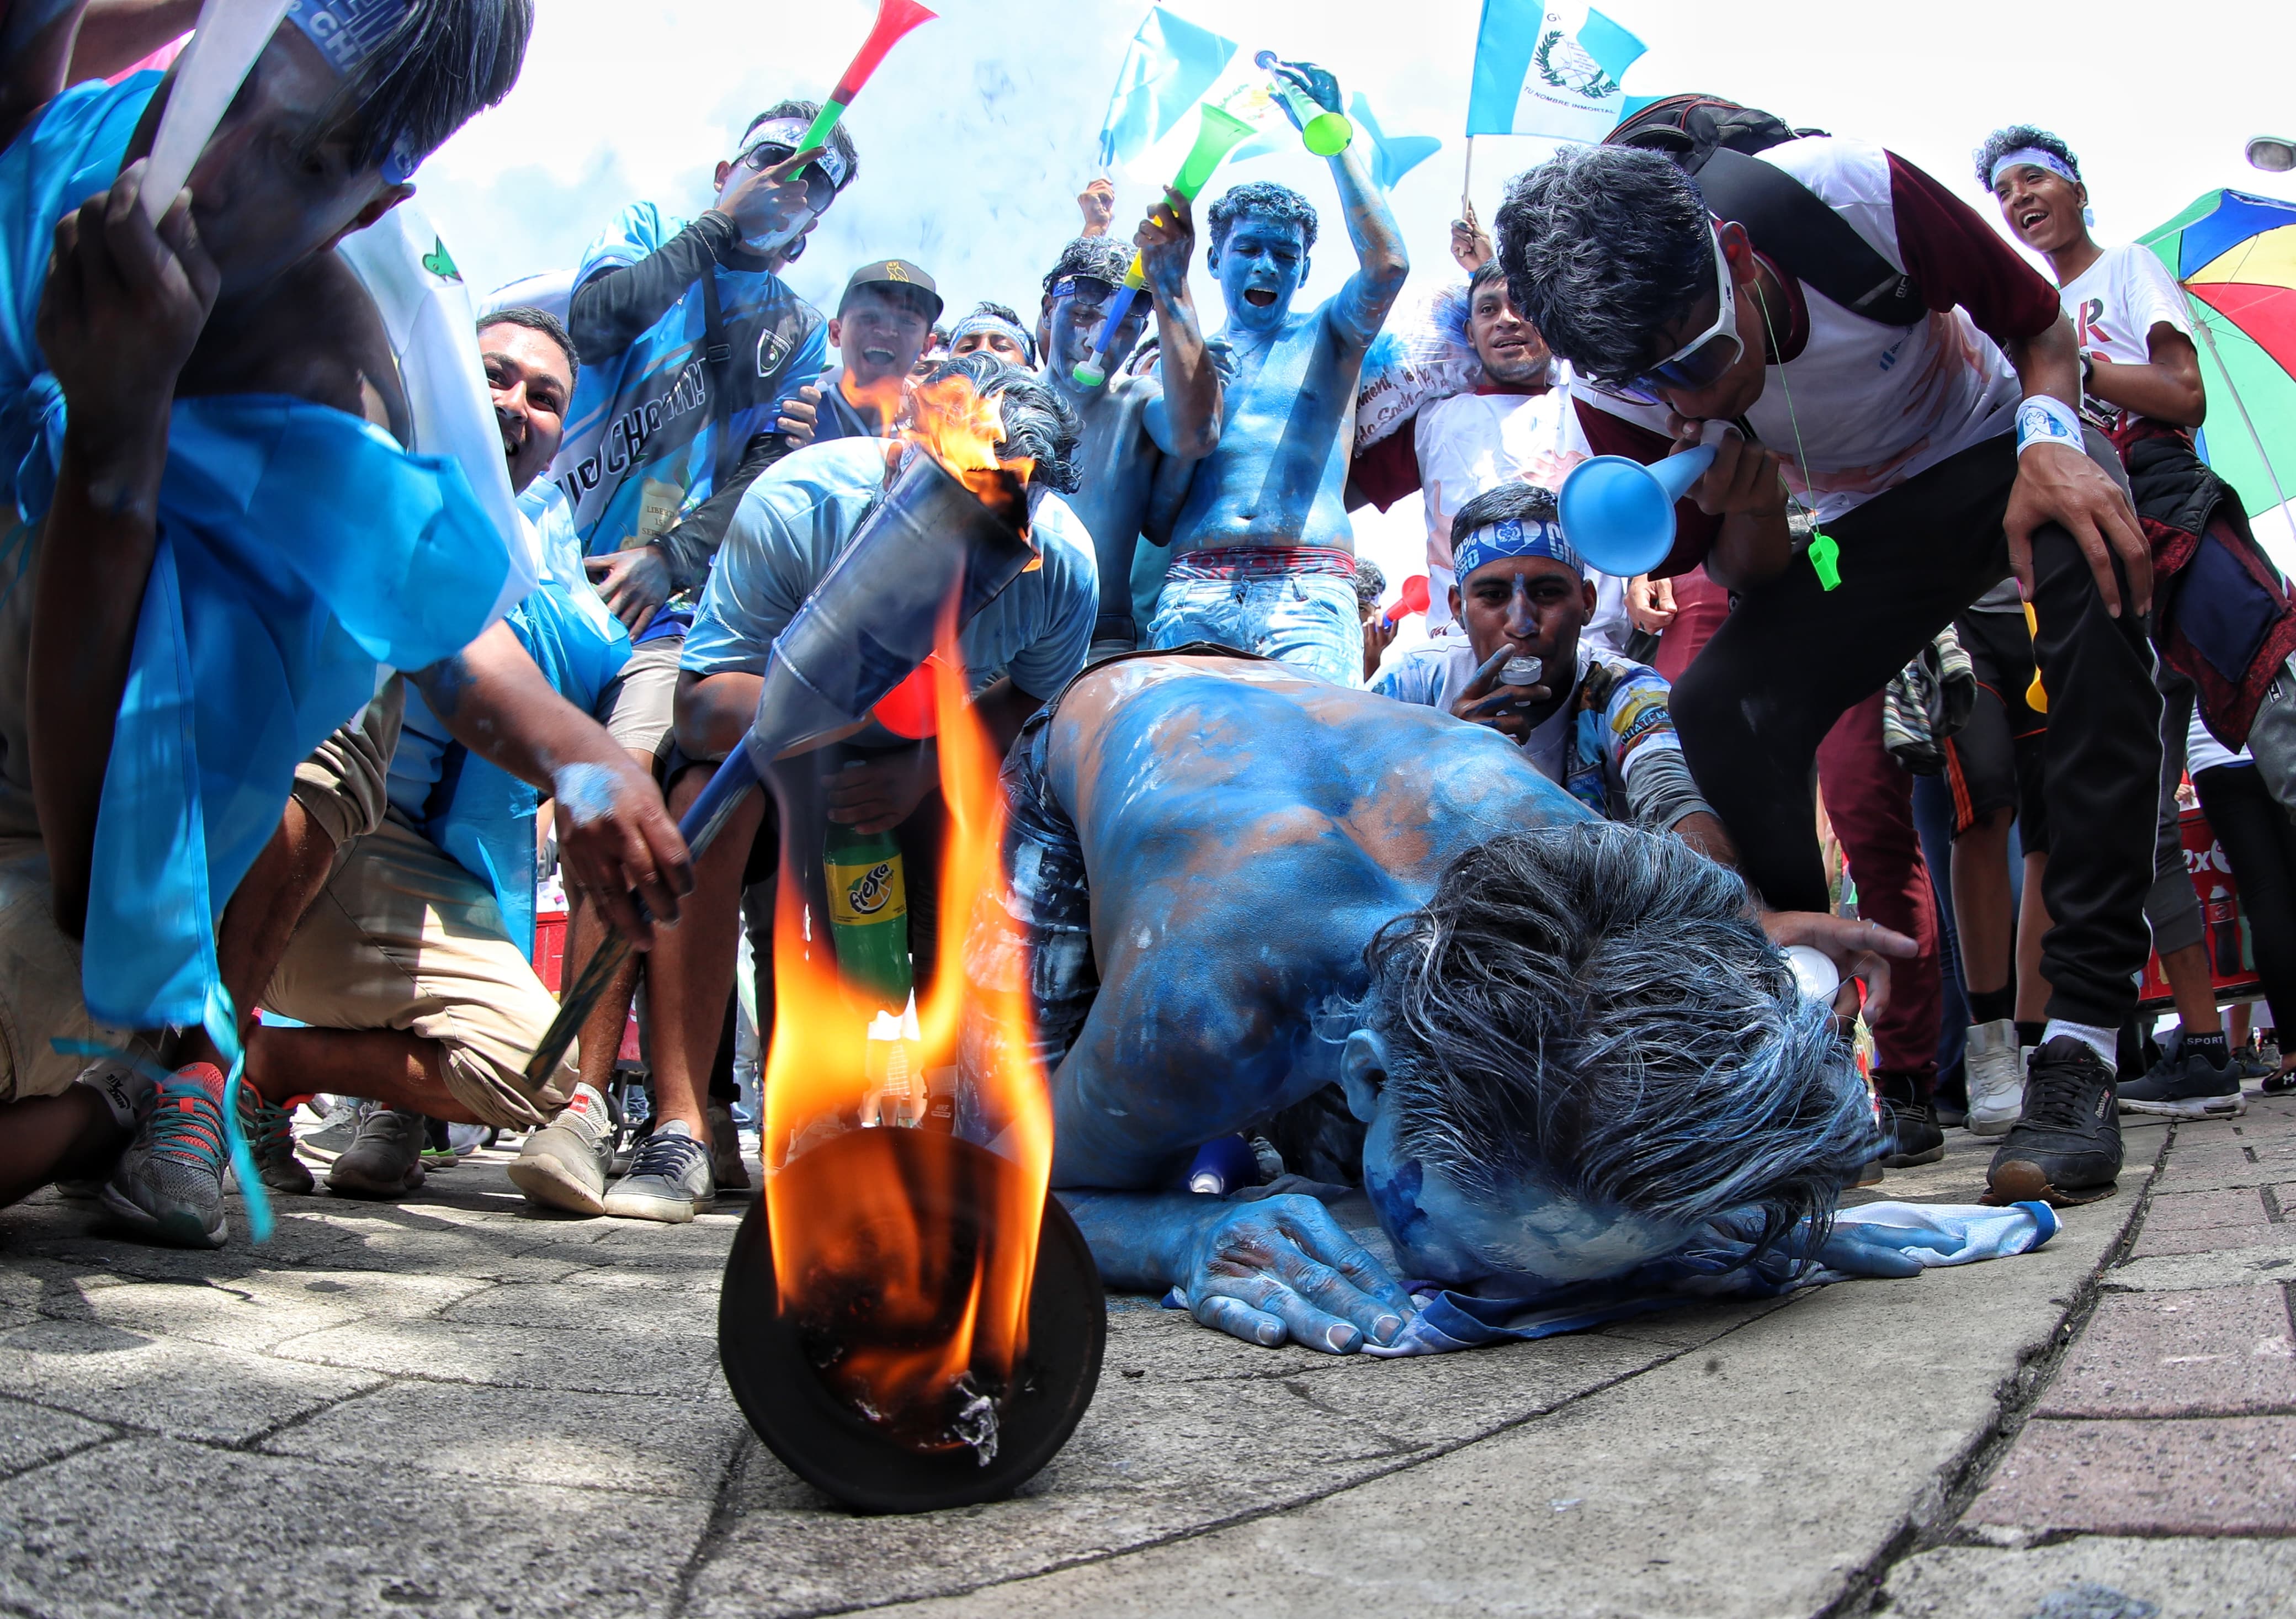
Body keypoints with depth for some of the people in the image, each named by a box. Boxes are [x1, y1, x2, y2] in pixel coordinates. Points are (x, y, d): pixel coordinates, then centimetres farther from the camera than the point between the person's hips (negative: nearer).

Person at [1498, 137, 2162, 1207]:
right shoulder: (1621, 398, -21)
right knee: (1715, 710, -24)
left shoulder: (1854, 195, -29)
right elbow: (1748, 579, -8)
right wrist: (1748, 510, -32)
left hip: (1995, 454, -2)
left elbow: (2042, 325, -11)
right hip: (1865, 525, 2)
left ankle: (2081, 1041, -34)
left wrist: (2050, 437, -32)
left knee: (2094, 562, -37)